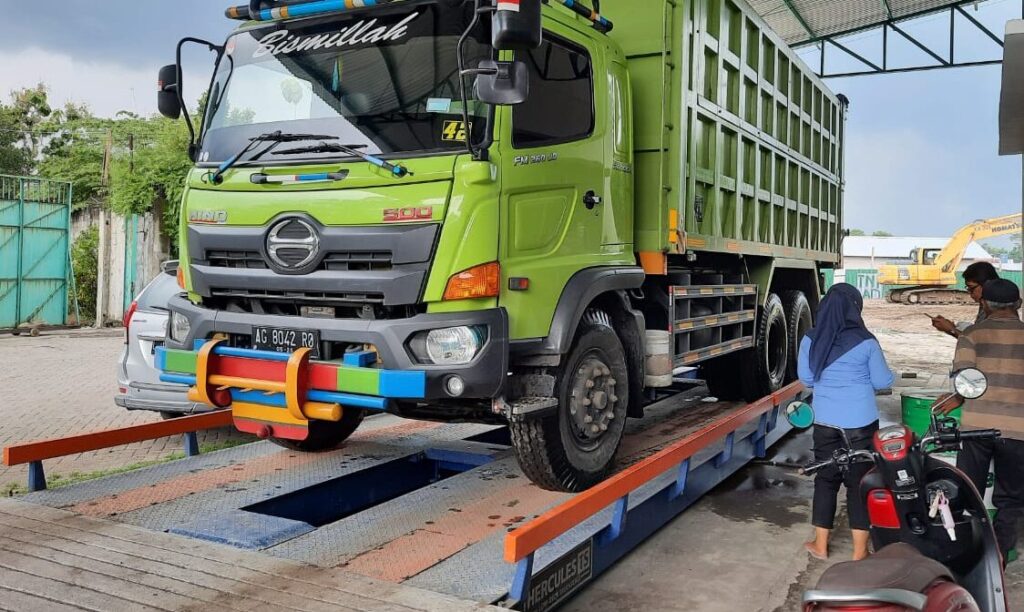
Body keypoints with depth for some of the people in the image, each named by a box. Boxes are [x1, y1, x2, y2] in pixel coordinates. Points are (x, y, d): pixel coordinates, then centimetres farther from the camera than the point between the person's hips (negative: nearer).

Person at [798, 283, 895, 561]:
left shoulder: (810, 340, -3)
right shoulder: (865, 342, -11)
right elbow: (883, 381, -2)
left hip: (825, 421, 3)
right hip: (860, 422, -2)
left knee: (825, 479, 13)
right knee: (859, 481, 6)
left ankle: (820, 544, 22)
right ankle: (859, 551, 13)